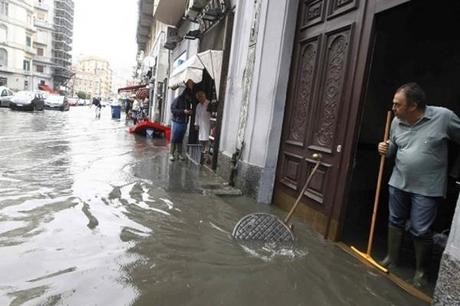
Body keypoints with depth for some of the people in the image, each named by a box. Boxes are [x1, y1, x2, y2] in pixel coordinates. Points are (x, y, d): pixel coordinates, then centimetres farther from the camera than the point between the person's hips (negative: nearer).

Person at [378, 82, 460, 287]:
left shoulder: (443, 117, -16)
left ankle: (421, 270, 25)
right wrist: (385, 150, -10)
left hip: (427, 188, -4)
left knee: (420, 231, 2)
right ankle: (391, 258, 33)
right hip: (398, 182, 5)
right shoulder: (397, 122, -2)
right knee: (395, 222, 15)